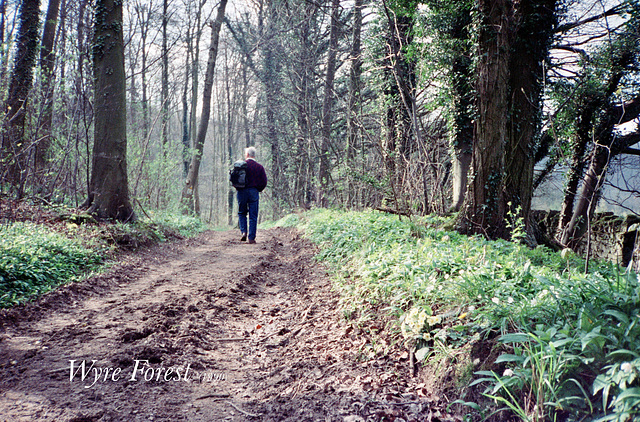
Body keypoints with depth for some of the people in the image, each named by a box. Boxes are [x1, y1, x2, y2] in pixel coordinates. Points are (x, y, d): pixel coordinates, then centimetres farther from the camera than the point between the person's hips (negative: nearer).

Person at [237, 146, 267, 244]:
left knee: (241, 213, 16)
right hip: (254, 192, 0)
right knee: (253, 216, 3)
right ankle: (251, 238, 1)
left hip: (242, 192, 0)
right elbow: (264, 182, -1)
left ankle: (244, 231, -3)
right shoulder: (259, 166, 2)